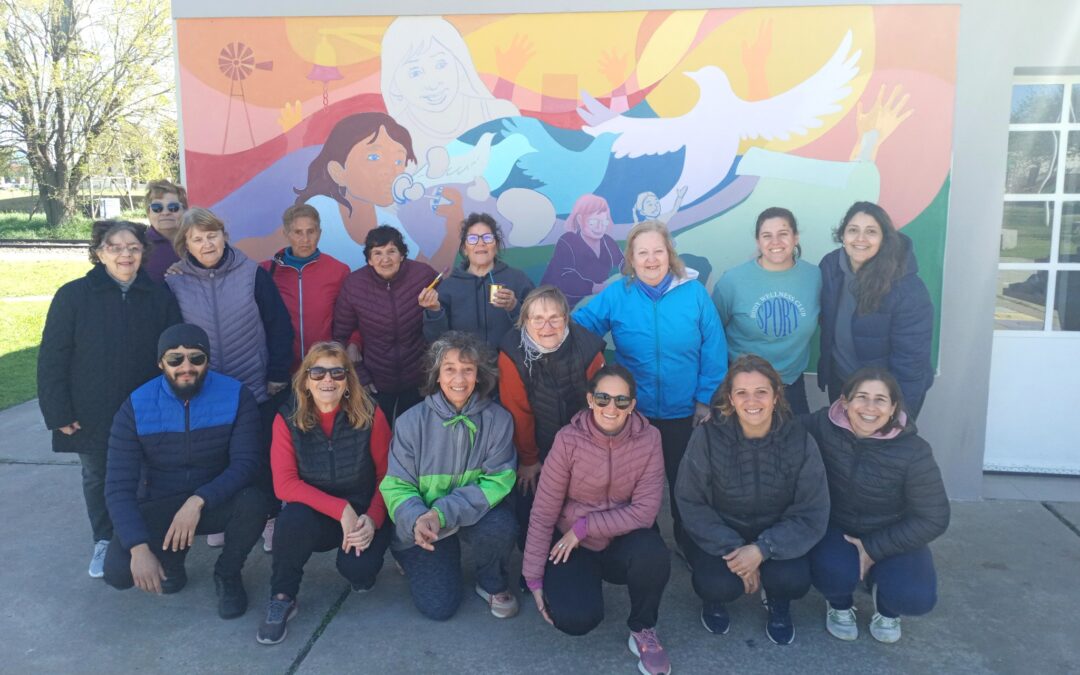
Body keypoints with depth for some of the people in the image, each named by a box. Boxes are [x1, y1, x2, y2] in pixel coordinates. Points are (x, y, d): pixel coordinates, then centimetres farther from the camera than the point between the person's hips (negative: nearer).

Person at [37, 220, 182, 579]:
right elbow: (52, 359, -6)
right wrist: (59, 413, -9)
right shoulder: (73, 296, -7)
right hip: (92, 415, 0)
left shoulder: (160, 296, -3)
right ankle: (104, 542, 34)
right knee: (97, 478, 16)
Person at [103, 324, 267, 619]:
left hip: (214, 502, 0)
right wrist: (139, 547, -29)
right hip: (158, 506, 0)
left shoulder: (236, 396, -15)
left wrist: (198, 500, -34)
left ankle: (228, 575, -1)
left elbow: (245, 463, -19)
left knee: (253, 501, -33)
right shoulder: (136, 408, -13)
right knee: (117, 571, -24)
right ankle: (172, 557, 14)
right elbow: (118, 487, -16)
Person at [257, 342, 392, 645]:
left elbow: (387, 476, -7)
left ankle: (361, 571, 13)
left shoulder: (370, 415, -11)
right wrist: (340, 509, -26)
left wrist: (372, 518, -24)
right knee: (294, 518, -33)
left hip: (362, 516, 0)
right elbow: (285, 484, -16)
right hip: (314, 516, 1)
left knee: (358, 568, -27)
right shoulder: (287, 420, -9)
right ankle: (282, 598, -8)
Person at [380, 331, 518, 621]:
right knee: (438, 606, -11)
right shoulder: (412, 421, -14)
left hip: (474, 511, 0)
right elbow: (396, 485, -9)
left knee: (500, 528, -33)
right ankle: (414, 558, 24)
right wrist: (416, 519, -31)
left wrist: (443, 513, -27)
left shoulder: (497, 419, -13)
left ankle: (492, 583, 2)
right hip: (423, 522, 0)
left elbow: (498, 480, -15)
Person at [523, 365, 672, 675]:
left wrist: (584, 526, -19)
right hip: (573, 544, 0)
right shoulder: (569, 439, -18)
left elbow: (645, 510, -16)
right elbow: (543, 513, -12)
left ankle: (642, 629, -1)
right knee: (576, 619, -23)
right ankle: (583, 580, 15)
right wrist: (534, 579, -10)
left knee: (654, 556, -32)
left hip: (623, 540, 1)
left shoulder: (648, 438, -15)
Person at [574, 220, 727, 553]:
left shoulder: (694, 292, -8)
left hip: (685, 412, 0)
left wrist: (706, 399, -7)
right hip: (634, 413, 1)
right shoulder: (615, 296, -6)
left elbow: (713, 350, -7)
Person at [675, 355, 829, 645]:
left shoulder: (799, 441, -15)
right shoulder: (708, 437, -18)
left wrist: (762, 549, -26)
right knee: (720, 585, -28)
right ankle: (715, 599, 12)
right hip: (720, 537, -1)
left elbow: (812, 515, -13)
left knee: (794, 580, -27)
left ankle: (778, 604, 12)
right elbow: (690, 504, -13)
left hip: (776, 538, 1)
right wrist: (732, 549, -24)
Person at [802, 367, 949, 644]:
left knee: (916, 597, -25)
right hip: (836, 529, 0)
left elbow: (933, 519, -16)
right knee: (833, 572, -31)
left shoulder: (914, 452, -22)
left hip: (893, 538, 0)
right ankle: (840, 604, 10)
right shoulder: (823, 425, -19)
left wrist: (874, 549, -17)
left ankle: (887, 607, 16)